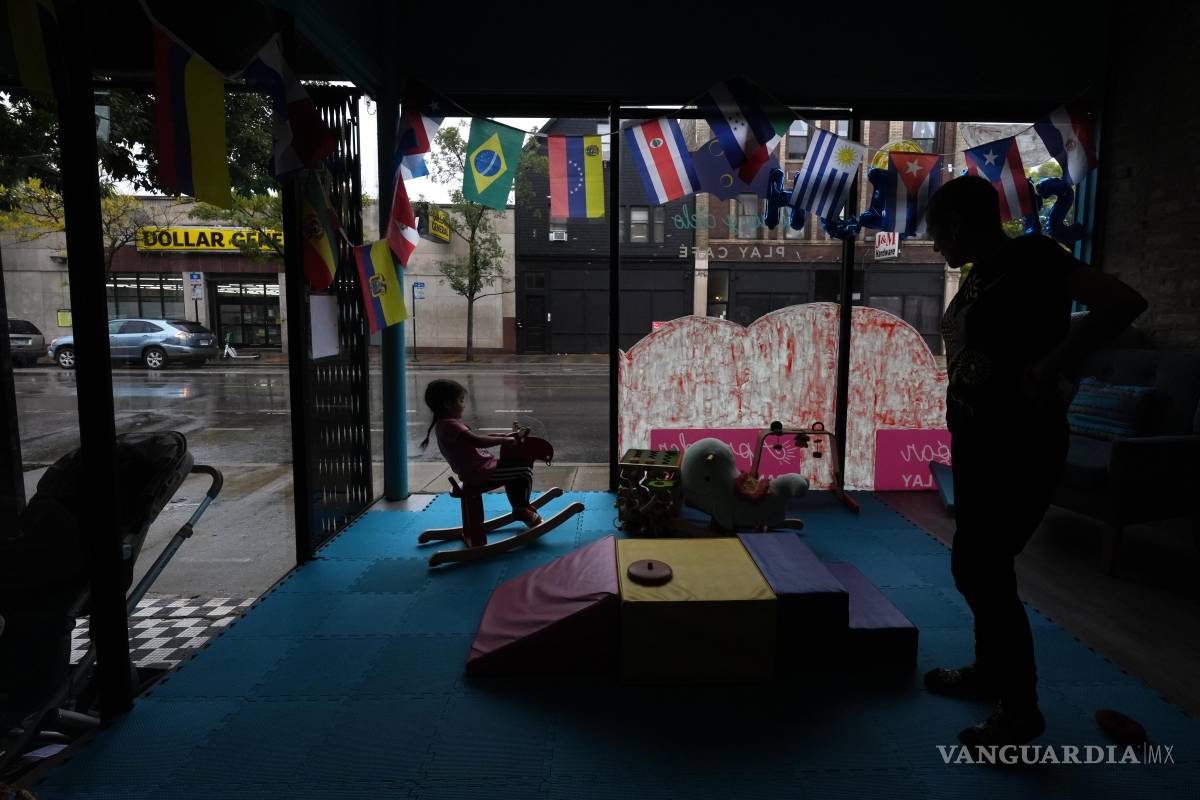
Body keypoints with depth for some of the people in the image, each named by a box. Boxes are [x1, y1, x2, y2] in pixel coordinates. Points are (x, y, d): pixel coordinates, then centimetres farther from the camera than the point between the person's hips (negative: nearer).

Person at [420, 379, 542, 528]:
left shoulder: (445, 424, 12)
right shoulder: (450, 425, -22)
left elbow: (477, 438, 17)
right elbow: (479, 441, -31)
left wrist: (504, 436, 10)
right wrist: (504, 440, -18)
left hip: (475, 473, 11)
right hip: (481, 474, -11)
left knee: (514, 468, 27)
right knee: (525, 468, -2)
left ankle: (518, 508, 35)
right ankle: (522, 509, 14)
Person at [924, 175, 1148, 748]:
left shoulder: (1032, 257, -14)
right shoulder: (980, 274, 9)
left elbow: (1124, 304, -23)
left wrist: (1048, 370, -22)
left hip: (1021, 446, -9)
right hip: (979, 442, 9)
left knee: (979, 568, -4)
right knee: (978, 564, 17)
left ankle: (1020, 712, 12)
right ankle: (990, 671, 35)